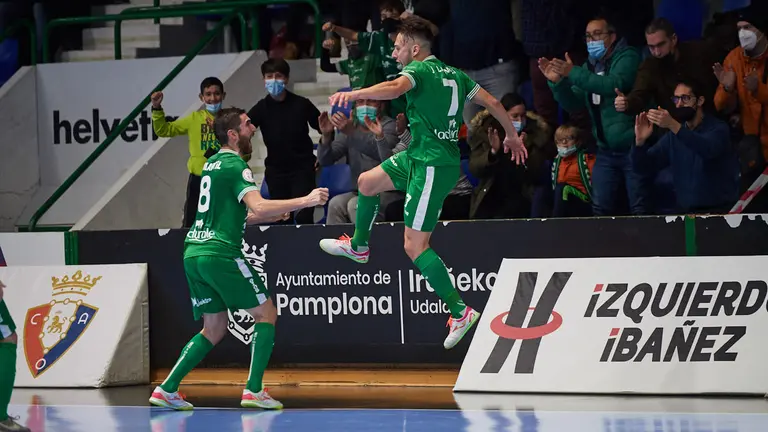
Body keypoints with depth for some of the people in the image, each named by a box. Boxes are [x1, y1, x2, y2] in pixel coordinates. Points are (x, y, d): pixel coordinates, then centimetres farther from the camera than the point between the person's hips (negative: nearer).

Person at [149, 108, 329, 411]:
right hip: (220, 253, -8)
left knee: (214, 330, 15)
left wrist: (270, 215, 25)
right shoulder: (234, 166, -9)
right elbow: (258, 206, -24)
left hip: (194, 253, 8)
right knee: (266, 314, 2)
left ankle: (167, 389, 6)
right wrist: (305, 201, -24)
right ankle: (253, 391, -6)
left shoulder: (212, 164, 19)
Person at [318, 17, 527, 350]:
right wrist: (512, 136, 29)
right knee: (367, 182, 24)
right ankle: (358, 246, 44)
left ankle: (460, 311, -9)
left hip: (432, 166, -10)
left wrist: (353, 95, -51)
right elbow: (493, 103, 15)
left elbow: (395, 88, -36)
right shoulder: (453, 74, 12)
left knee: (415, 247, -8)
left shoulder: (419, 70, -13)